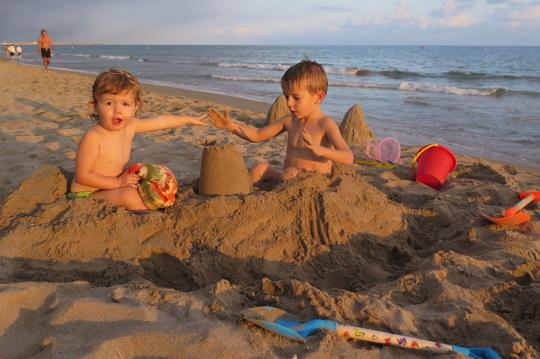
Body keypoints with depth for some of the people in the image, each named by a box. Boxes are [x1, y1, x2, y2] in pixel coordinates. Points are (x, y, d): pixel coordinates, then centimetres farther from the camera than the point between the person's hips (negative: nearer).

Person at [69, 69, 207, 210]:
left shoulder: (130, 126, -5)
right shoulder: (92, 137, -26)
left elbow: (161, 121, 9)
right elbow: (82, 176, -24)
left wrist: (189, 119, 17)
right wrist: (117, 182, -25)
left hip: (110, 188, 8)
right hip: (86, 194, -8)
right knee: (128, 194, -28)